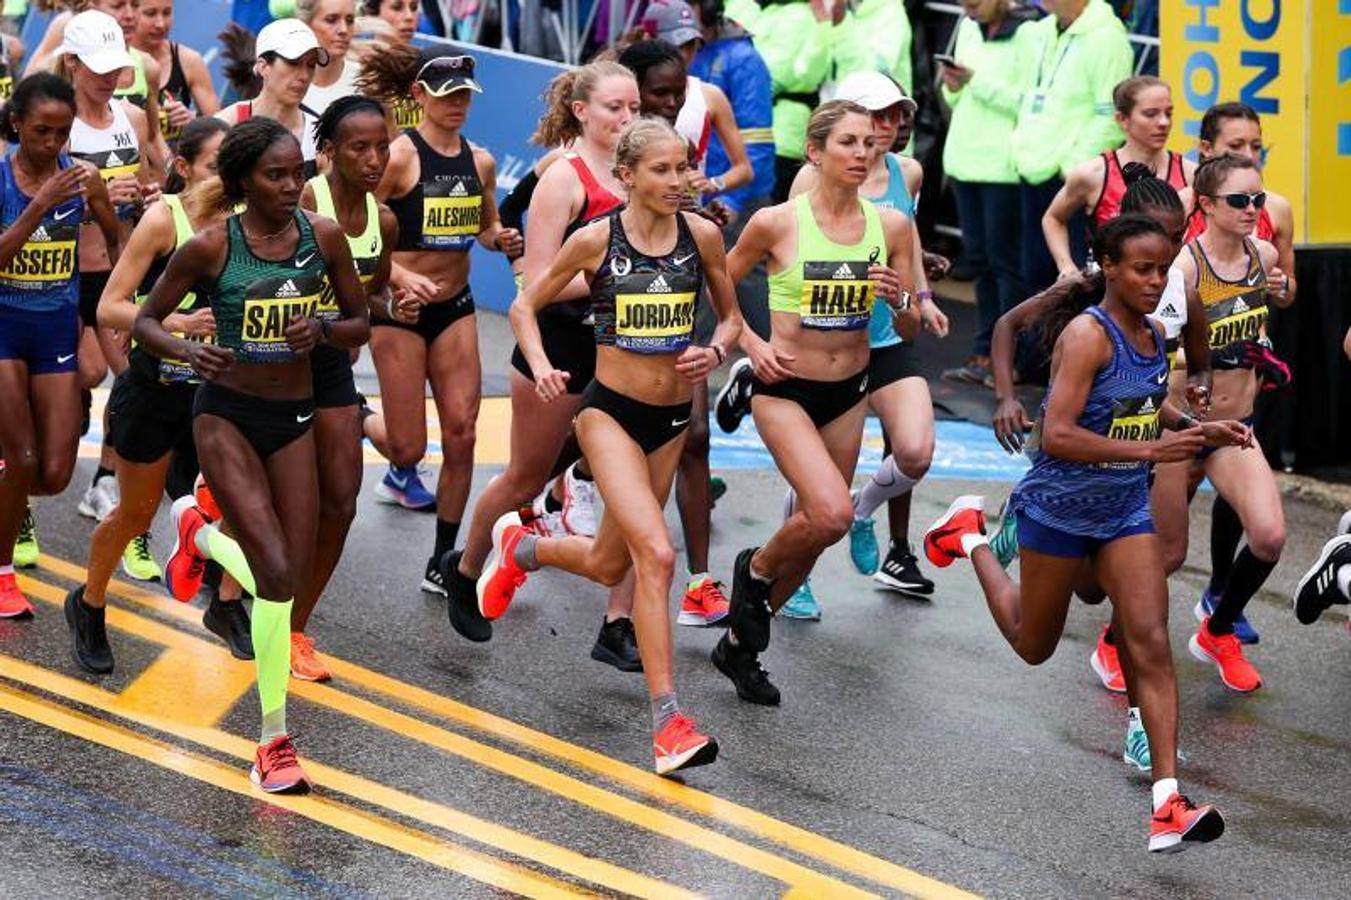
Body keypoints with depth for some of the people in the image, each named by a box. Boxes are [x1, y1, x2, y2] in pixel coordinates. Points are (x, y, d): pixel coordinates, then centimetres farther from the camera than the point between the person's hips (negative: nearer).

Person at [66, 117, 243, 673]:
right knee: (136, 513, 10)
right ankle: (88, 606, 34)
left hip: (214, 388, 4)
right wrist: (176, 322, -33)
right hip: (154, 390, -4)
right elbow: (109, 310, -19)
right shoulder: (163, 218, -16)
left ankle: (226, 606, 19)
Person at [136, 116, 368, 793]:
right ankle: (274, 738, 2)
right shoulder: (210, 248, -13)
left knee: (290, 576, 4)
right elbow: (146, 321, -2)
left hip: (294, 417, 4)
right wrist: (188, 351, -23)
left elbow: (360, 325, 6)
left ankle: (199, 531, 34)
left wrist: (322, 330, -17)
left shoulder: (323, 236, -4)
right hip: (226, 413, -4)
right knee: (277, 572, -15)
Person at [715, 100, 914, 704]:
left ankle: (741, 643, 29)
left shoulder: (891, 225, -2)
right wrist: (751, 344, -7)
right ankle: (756, 569, 8)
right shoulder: (777, 223, -12)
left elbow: (912, 327, 4)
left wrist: (899, 301, -16)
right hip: (784, 388, -5)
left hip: (848, 393, 5)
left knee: (814, 522, 9)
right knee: (832, 515, -23)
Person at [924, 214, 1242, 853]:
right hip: (1060, 507, -5)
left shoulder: (1154, 337, 2)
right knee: (1033, 647, 16)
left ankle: (1168, 805, -15)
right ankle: (971, 536, 43)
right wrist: (1150, 449, -36)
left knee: (1150, 644, -9)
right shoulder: (1087, 334, -22)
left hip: (1126, 510, 5)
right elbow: (1057, 436, -30)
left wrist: (1198, 430, 6)